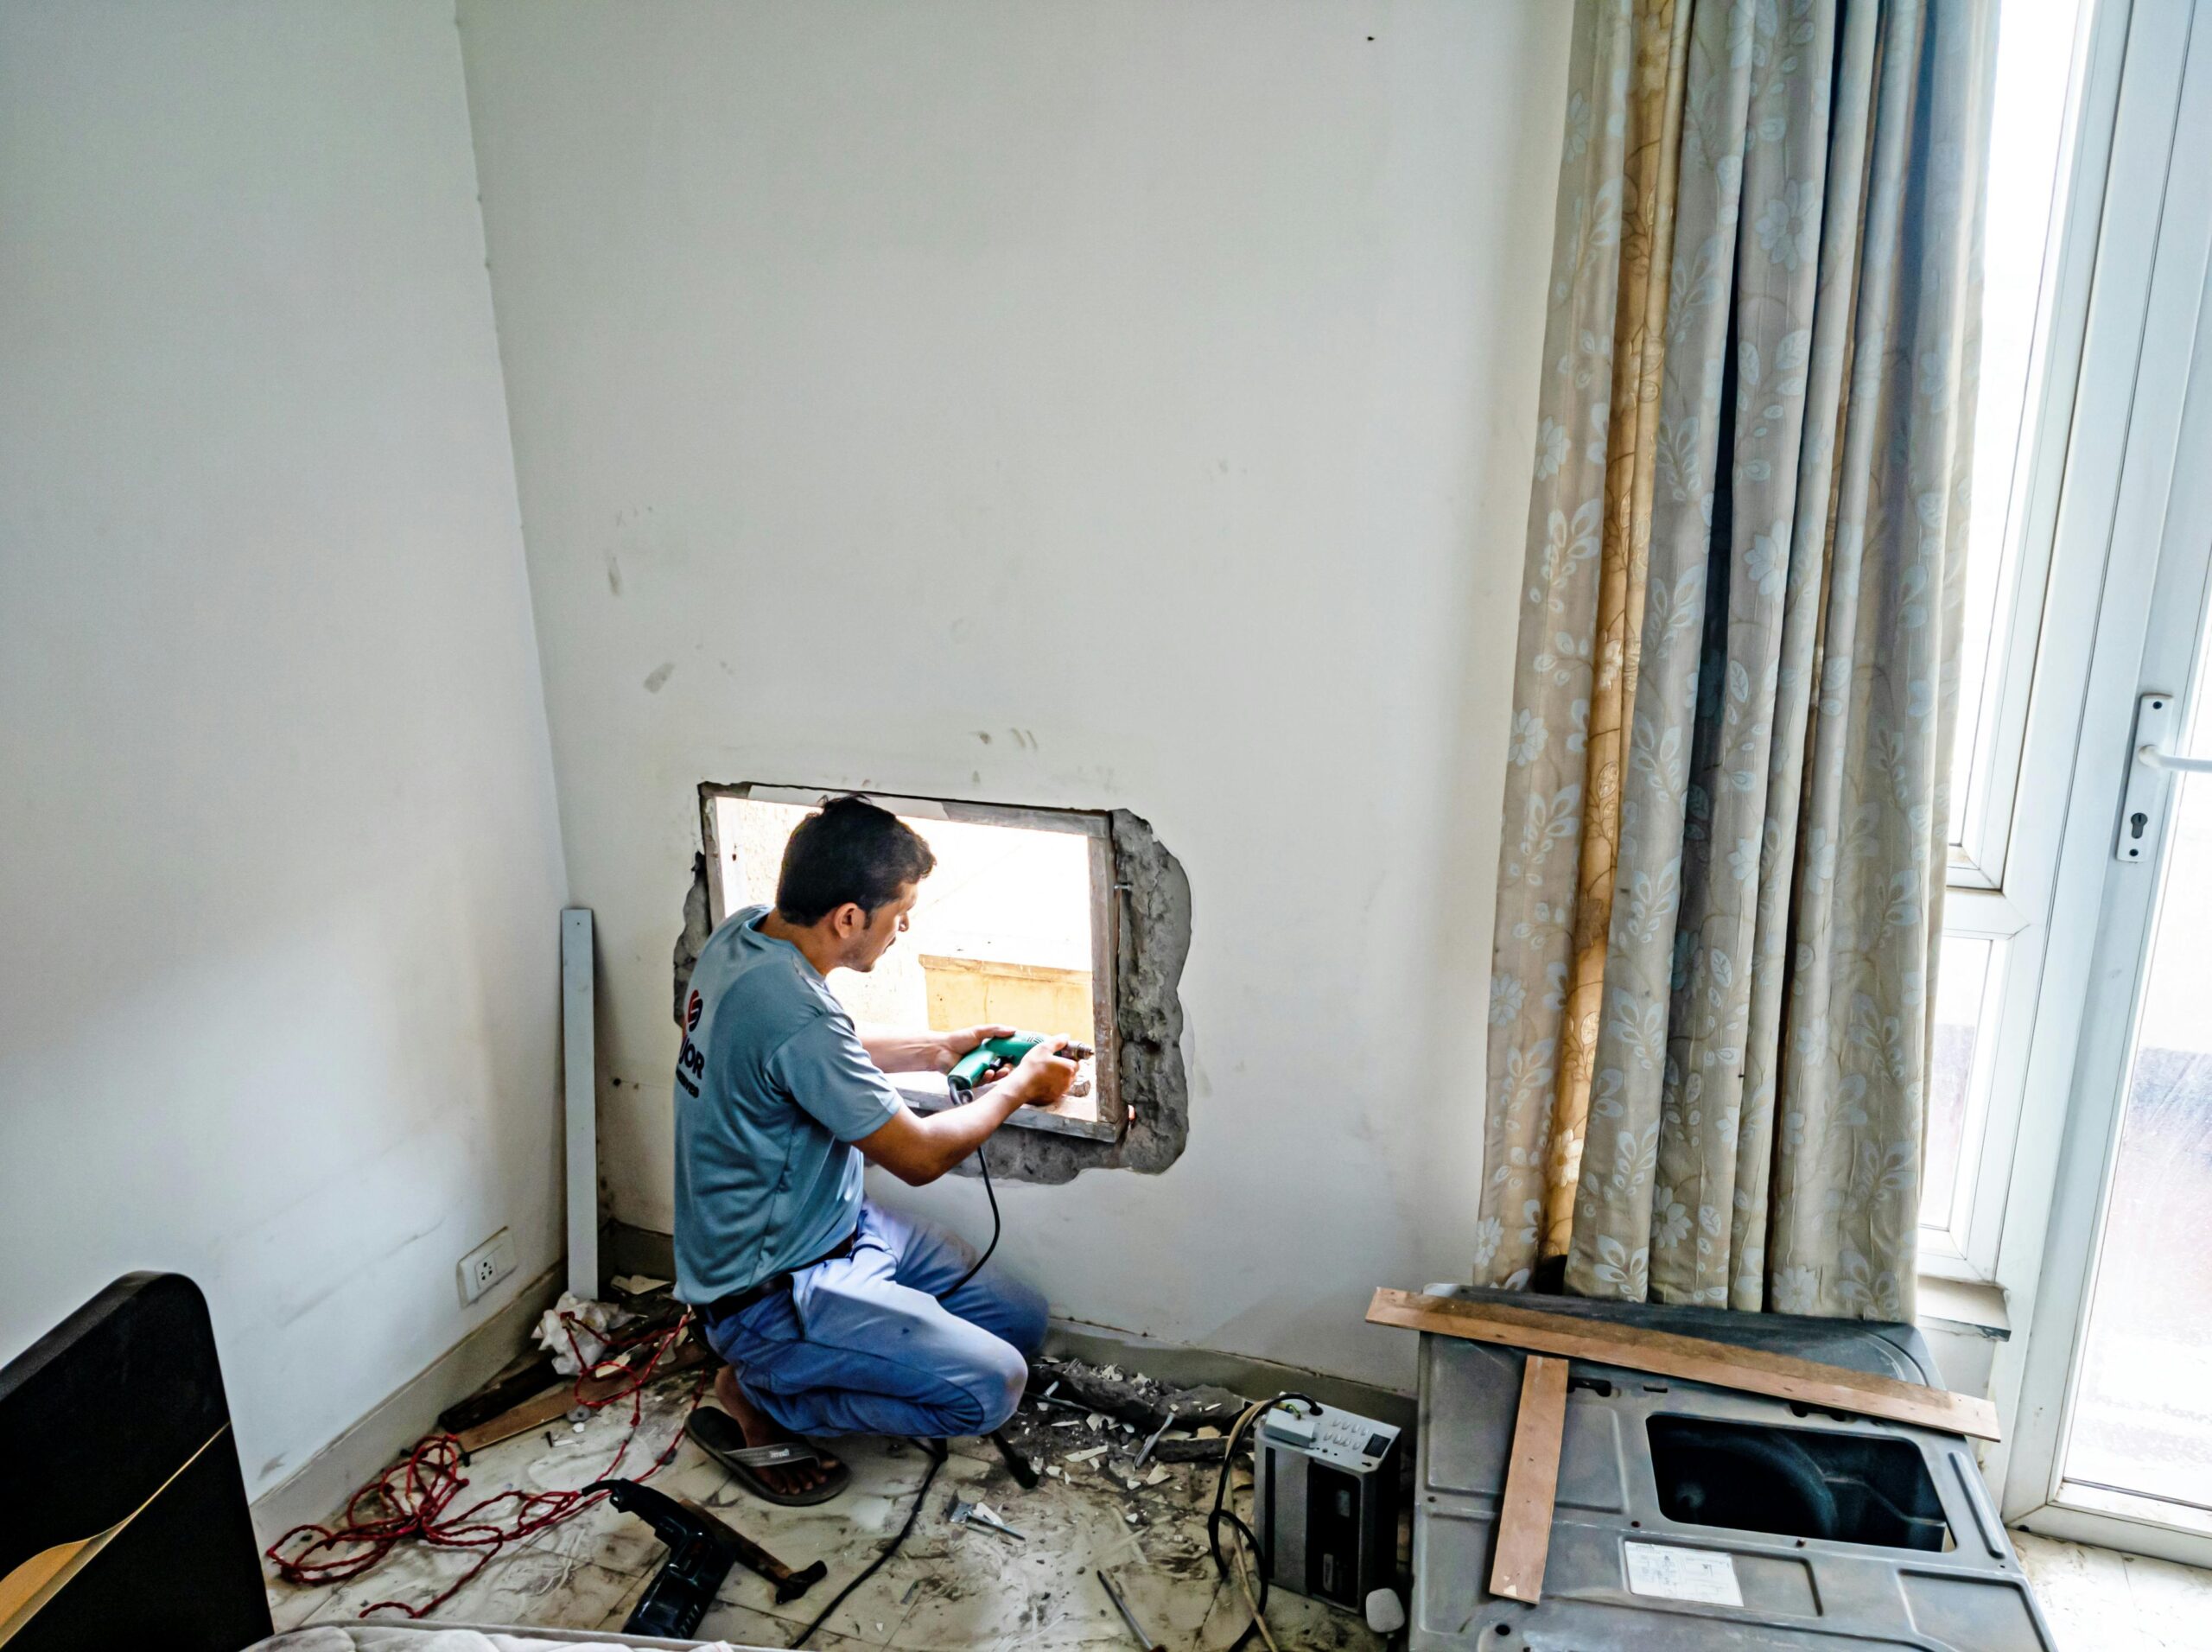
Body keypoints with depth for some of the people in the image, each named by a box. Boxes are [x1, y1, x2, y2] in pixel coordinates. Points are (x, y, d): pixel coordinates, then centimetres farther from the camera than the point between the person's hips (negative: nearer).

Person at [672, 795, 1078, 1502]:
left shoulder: (745, 932, -3)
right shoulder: (794, 1013, -33)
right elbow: (919, 1156, -20)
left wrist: (937, 1049, 10)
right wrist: (1020, 1086, -4)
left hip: (838, 1227, 9)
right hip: (768, 1294, -9)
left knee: (1023, 1321, 8)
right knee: (989, 1386, -20)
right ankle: (755, 1399, -2)